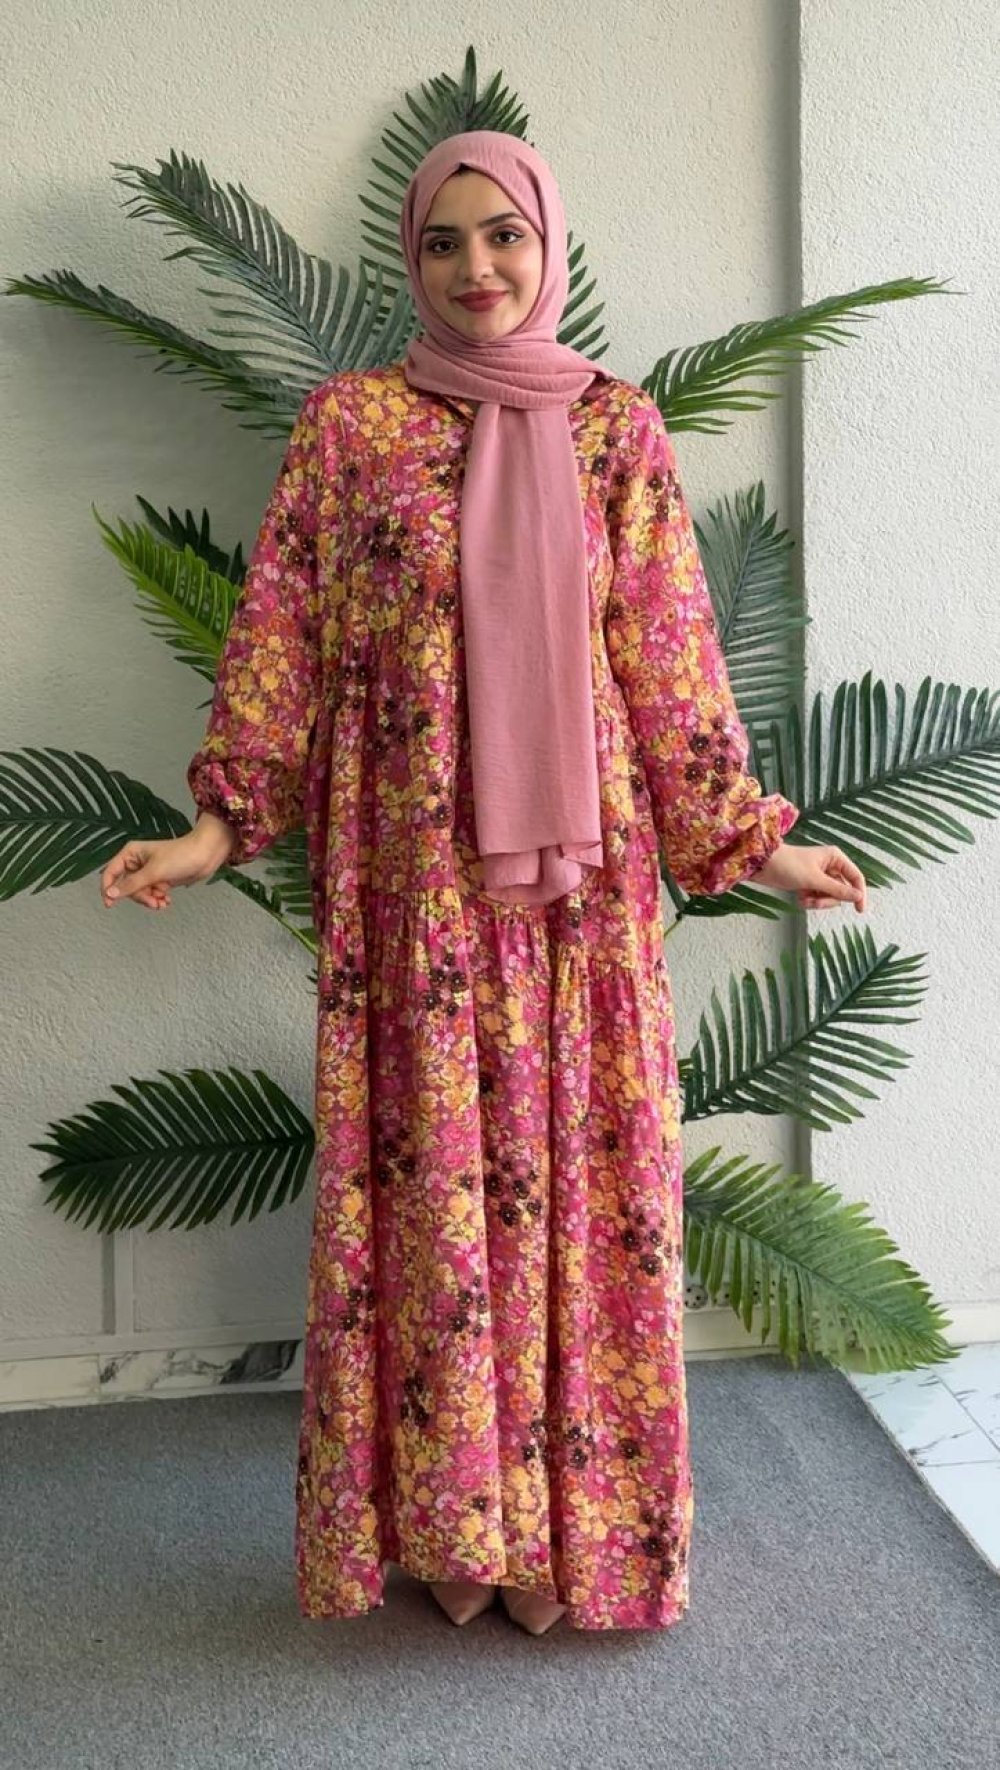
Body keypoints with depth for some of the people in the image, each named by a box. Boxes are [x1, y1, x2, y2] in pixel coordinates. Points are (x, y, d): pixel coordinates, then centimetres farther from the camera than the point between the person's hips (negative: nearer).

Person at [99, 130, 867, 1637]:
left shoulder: (616, 425, 6)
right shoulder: (347, 423, 3)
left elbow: (668, 654, 6)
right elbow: (279, 632, 2)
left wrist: (747, 839, 4)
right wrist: (221, 825, -6)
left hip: (574, 861, 1)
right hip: (414, 863, -1)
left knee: (579, 1161, 6)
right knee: (428, 1165, 4)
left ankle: (572, 1513, 24)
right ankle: (446, 1514, 22)